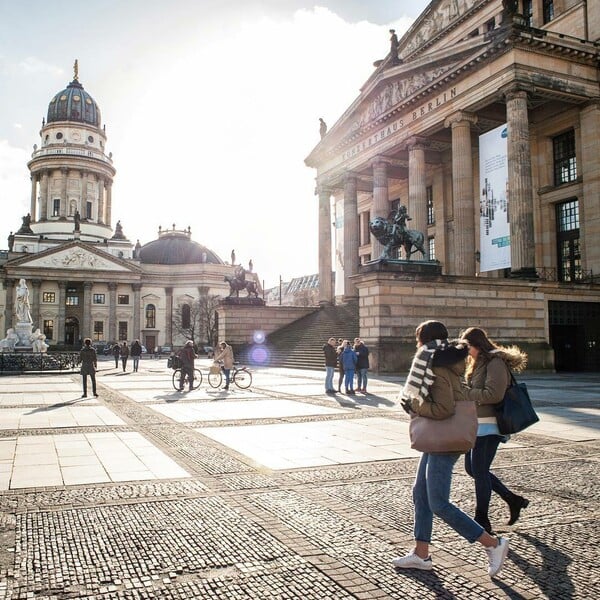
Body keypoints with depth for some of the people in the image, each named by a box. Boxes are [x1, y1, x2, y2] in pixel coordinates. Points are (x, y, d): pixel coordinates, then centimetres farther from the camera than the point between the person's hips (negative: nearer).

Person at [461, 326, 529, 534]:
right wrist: (463, 391, 1)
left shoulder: (495, 363, -13)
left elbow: (494, 394, -22)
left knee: (479, 471, -3)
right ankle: (513, 500, 24)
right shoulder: (479, 364, 17)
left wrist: (464, 392, -18)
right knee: (471, 468, 13)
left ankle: (482, 520, 10)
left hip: (488, 425, -10)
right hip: (476, 423, 10)